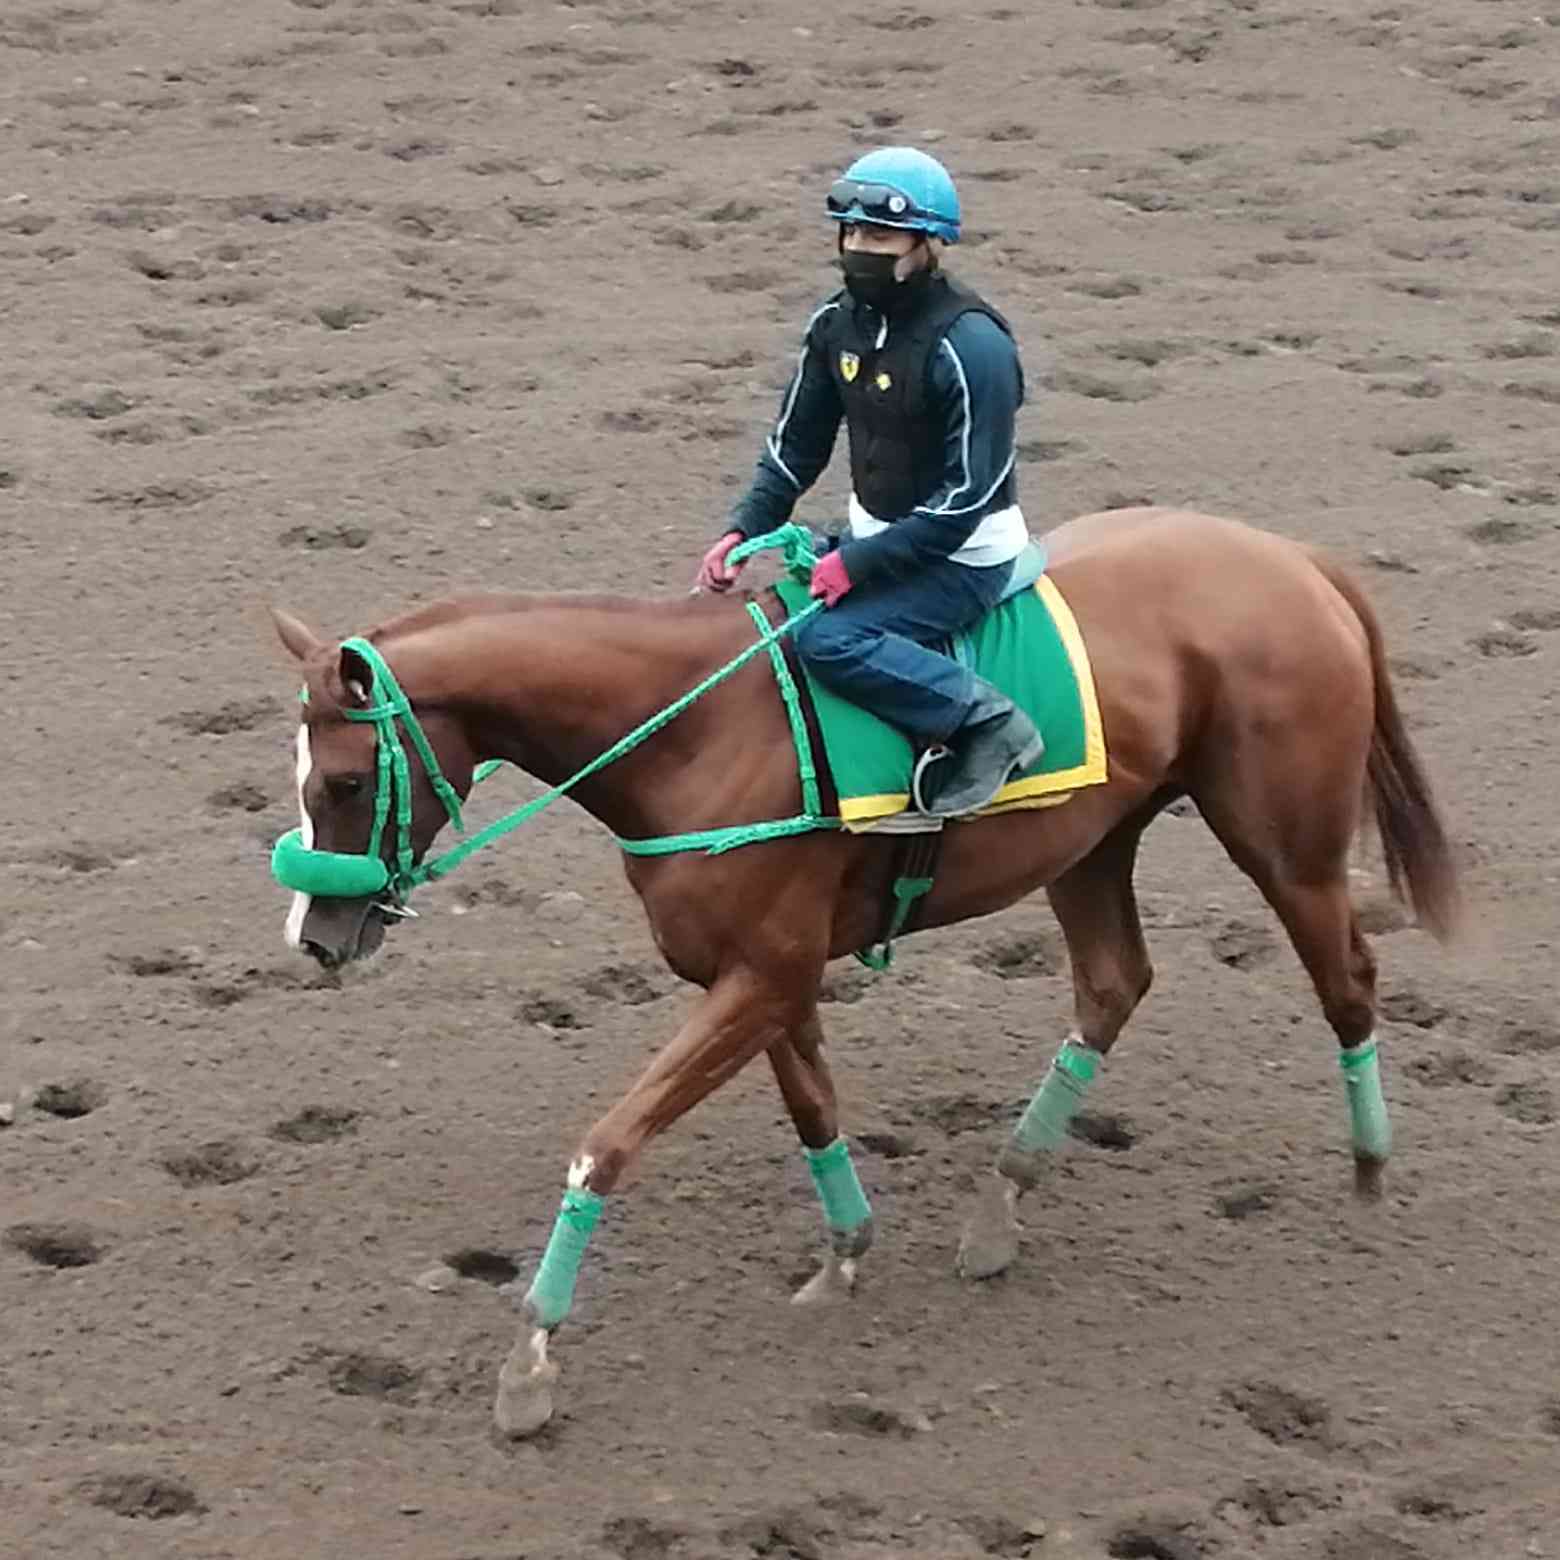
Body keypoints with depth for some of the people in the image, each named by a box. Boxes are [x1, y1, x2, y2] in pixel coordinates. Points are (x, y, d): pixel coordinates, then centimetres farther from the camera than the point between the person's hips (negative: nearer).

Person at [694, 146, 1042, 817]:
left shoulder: (970, 346, -24)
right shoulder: (838, 323, -1)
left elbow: (967, 496, -23)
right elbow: (795, 447, 8)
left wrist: (859, 563, -26)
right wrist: (743, 531, -6)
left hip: (962, 557, -9)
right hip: (876, 535, 9)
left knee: (826, 636, -25)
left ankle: (986, 721, -15)